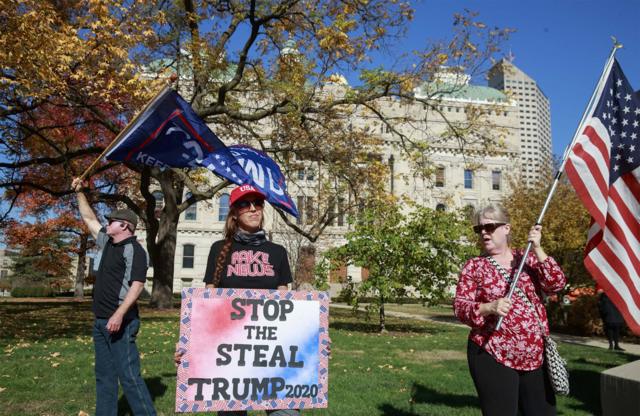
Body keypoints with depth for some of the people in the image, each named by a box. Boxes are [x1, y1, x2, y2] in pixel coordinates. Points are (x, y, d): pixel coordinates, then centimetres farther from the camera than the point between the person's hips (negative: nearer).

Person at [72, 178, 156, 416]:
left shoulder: (134, 249, -11)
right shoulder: (107, 243, 14)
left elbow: (137, 285, -20)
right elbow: (89, 219, 27)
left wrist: (119, 314, -28)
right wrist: (79, 193, 26)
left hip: (120, 320, -9)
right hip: (101, 320, 9)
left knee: (128, 375, -10)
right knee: (104, 375, 14)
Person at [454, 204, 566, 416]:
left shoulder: (528, 259, 7)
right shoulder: (474, 267, -2)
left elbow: (557, 284, -5)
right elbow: (460, 307, -8)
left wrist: (537, 249, -12)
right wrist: (489, 308, -26)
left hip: (535, 355, 4)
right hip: (493, 357, -3)